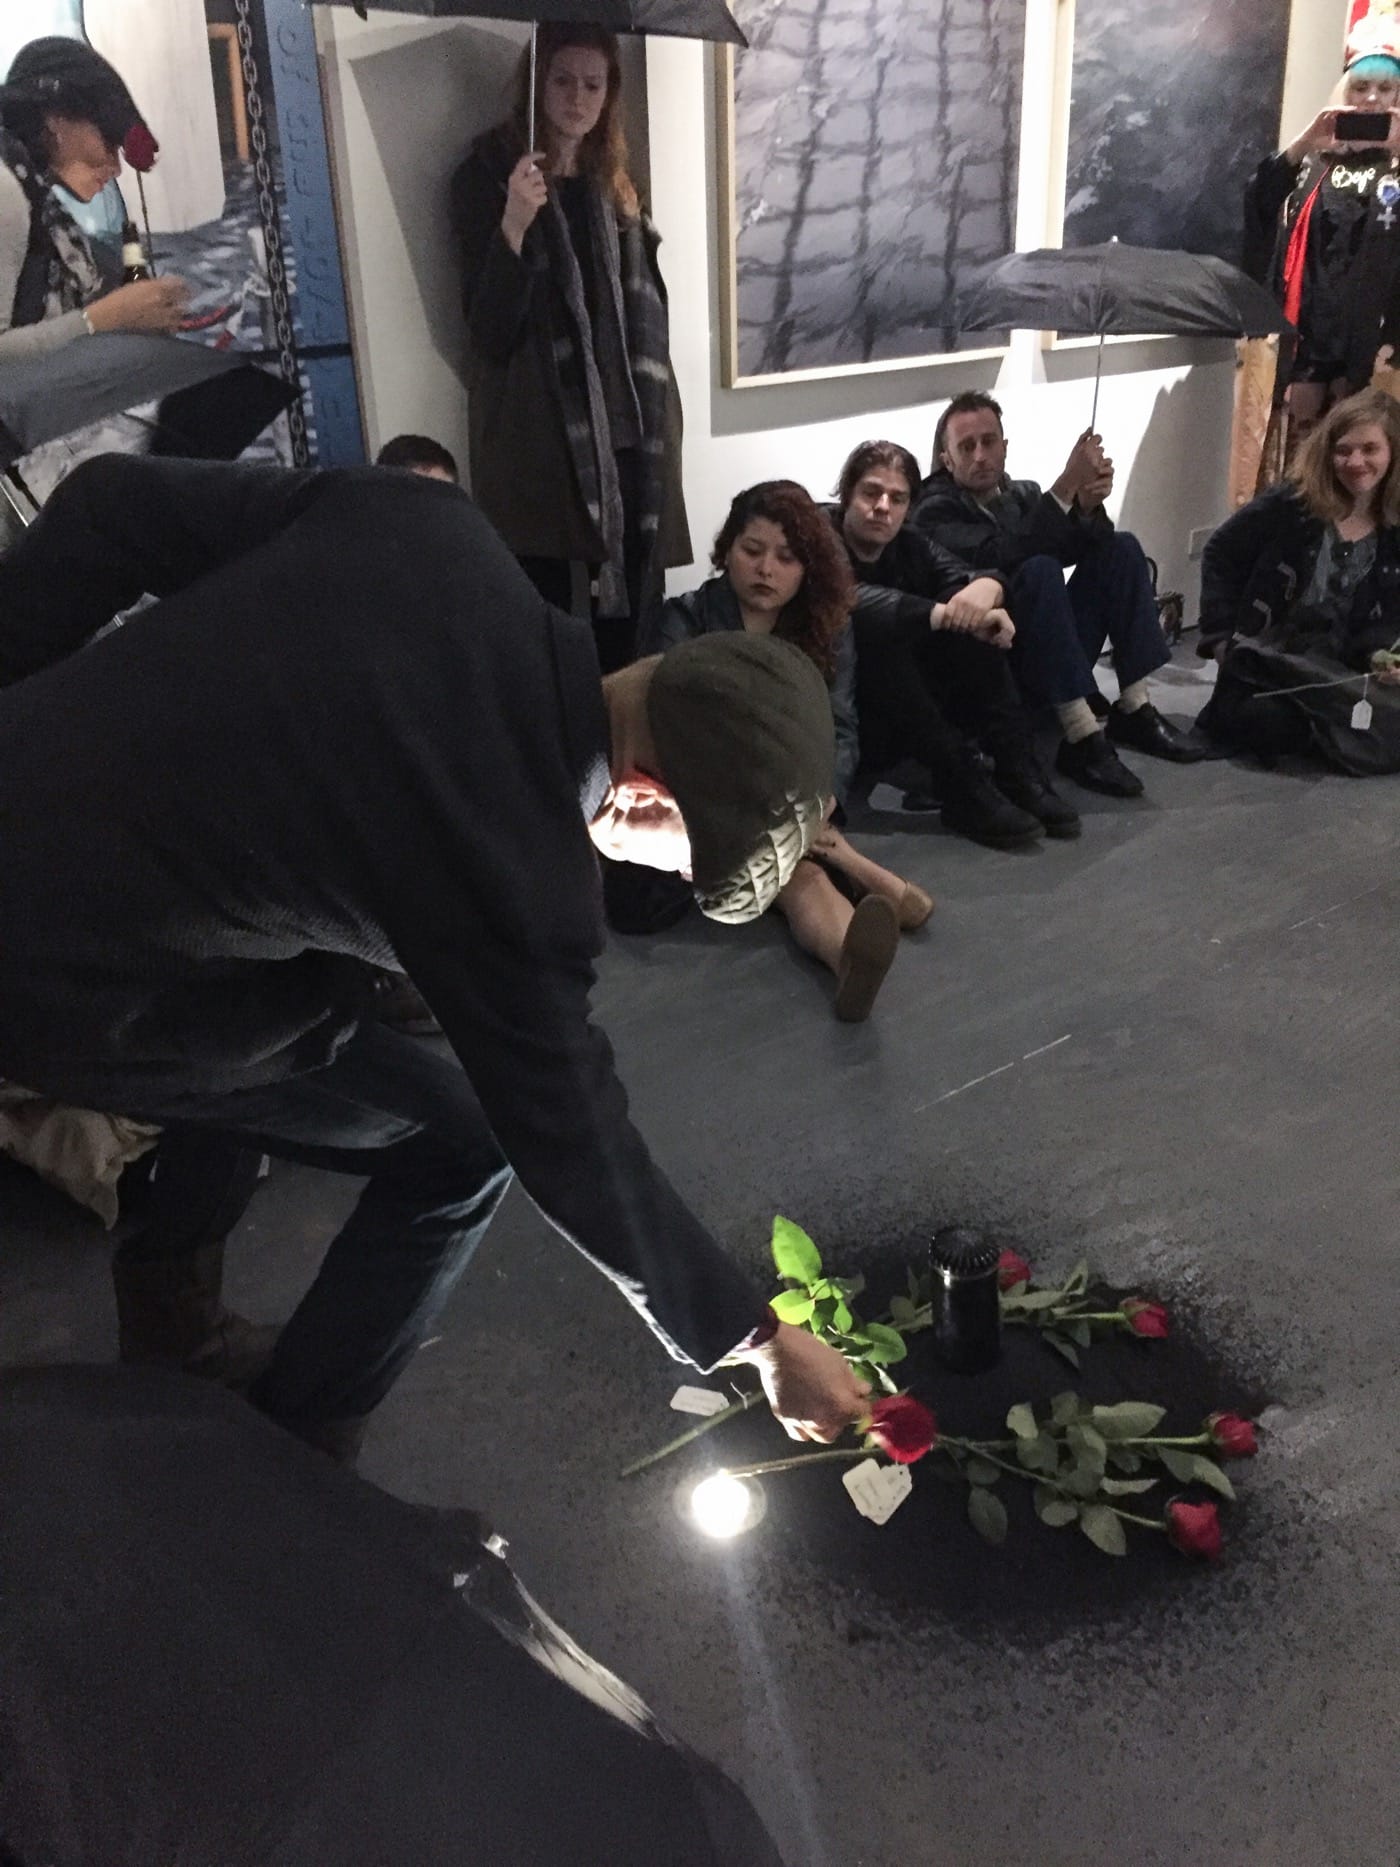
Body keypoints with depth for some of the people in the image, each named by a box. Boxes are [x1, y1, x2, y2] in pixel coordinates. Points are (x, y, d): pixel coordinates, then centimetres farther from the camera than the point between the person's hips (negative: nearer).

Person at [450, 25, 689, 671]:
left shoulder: (614, 183, 18)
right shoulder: (488, 175, -1)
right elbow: (488, 328, -10)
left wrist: (654, 416, 16)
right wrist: (514, 223, -23)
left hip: (627, 427, 6)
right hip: (539, 429, -5)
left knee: (634, 619, 2)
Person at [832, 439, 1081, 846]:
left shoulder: (909, 546, 9)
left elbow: (962, 578, -7)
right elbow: (851, 600, -32)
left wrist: (985, 586, -31)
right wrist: (947, 614, -34)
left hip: (908, 718, 6)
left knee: (973, 625, -12)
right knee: (876, 626, -31)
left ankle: (1018, 773, -20)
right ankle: (959, 785, -33)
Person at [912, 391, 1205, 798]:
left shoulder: (1023, 495, 15)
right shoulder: (935, 511, -6)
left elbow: (1073, 547, 0)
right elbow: (999, 557, -25)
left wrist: (1088, 505, -21)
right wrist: (1067, 486, -28)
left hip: (1056, 655, 7)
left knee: (1120, 548, -2)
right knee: (1039, 569, -29)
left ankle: (1134, 710, -8)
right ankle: (1082, 738, -34)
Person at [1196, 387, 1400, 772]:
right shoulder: (1290, 502, -7)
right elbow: (1220, 556, -1)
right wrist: (1221, 636, -6)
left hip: (1338, 668, 4)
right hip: (1266, 656, -3)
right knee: (1264, 721, -33)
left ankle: (1306, 721, 7)